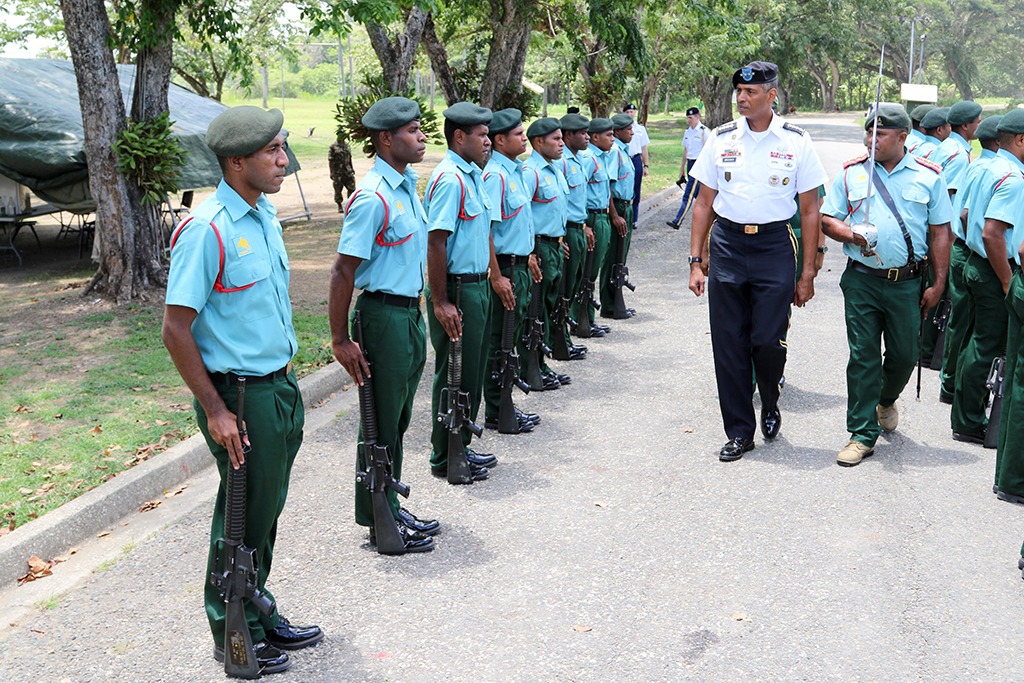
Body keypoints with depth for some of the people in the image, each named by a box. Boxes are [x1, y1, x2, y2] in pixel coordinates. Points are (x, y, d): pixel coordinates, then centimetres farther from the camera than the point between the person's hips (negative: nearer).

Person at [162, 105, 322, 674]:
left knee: (268, 509, 18)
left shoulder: (266, 215, 8)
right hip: (239, 394, -8)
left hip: (279, 386, 8)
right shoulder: (207, 230, -19)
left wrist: (287, 383, 17)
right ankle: (235, 636, 23)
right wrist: (216, 410, -18)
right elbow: (176, 331, -18)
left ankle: (260, 616, 35)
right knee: (244, 516, 5)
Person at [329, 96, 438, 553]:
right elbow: (343, 270, -19)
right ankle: (379, 522, 15)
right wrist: (340, 339, -19)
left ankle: (390, 508, 30)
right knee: (381, 424, 2)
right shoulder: (373, 197, -18)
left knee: (397, 420, 17)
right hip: (384, 314, -9)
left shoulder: (407, 183, 11)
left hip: (410, 311, 9)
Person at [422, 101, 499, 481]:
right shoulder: (449, 179, -17)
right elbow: (435, 243, -21)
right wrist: (440, 303, -23)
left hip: (477, 287, 10)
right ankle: (445, 459, 12)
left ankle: (460, 447, 29)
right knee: (455, 377, 0)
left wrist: (493, 279, 21)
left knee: (473, 374, 16)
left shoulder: (473, 176, 14)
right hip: (457, 290, -10)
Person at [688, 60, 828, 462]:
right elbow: (704, 203, 10)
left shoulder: (795, 142, 1)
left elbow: (810, 211, 3)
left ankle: (770, 406, 25)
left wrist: (807, 273, -1)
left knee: (767, 341, -7)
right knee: (728, 344, 2)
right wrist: (696, 261, 4)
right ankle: (739, 431, 16)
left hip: (774, 247, -2)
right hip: (727, 244, 2)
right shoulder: (722, 139, 6)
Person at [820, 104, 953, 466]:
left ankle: (886, 399, 42)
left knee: (904, 355, 9)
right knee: (863, 356, -1)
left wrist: (939, 283, 1)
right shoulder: (851, 172, 4)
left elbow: (939, 233, 6)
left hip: (907, 283, 0)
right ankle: (862, 434, 8)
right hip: (861, 279, 0)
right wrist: (852, 236, -13)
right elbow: (827, 219, 7)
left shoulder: (929, 176, 3)